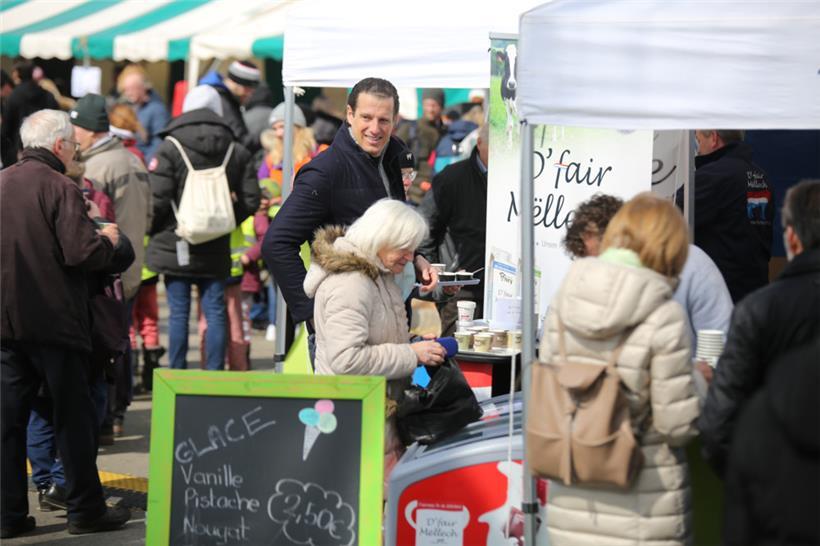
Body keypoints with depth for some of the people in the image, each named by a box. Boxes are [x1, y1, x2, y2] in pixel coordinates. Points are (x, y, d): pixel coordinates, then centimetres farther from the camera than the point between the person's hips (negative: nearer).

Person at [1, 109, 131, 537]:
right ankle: (85, 509, 11)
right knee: (73, 417, 5)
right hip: (55, 321, -6)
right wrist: (107, 241, 0)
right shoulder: (60, 188, -13)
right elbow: (81, 253, -20)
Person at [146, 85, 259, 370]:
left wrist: (152, 230, 4)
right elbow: (250, 200, 4)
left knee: (178, 314, 2)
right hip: (216, 249, 3)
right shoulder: (235, 151, 5)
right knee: (215, 314, 6)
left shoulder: (169, 148, -9)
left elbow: (157, 199, -13)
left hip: (175, 247, -3)